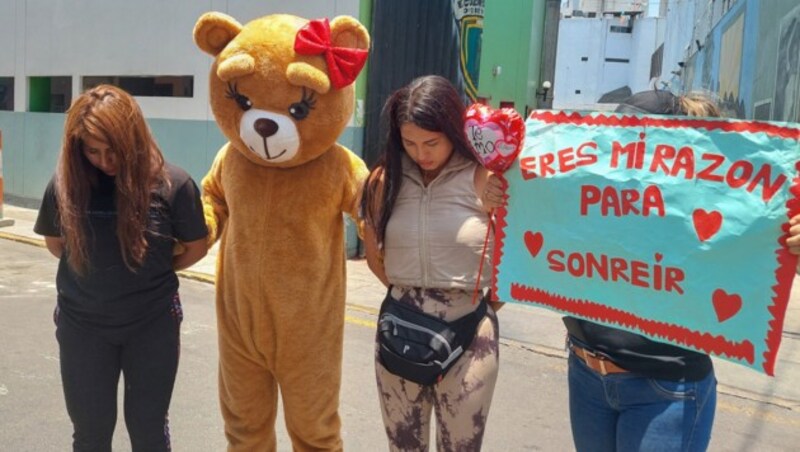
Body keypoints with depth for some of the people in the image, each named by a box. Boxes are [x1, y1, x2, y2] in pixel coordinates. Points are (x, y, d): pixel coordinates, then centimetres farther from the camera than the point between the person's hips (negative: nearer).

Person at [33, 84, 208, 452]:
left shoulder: (171, 184, -15)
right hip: (82, 325, 2)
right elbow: (55, 244, 8)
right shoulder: (65, 184, -9)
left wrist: (152, 272, 5)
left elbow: (195, 249, -2)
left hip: (153, 324, -1)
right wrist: (100, 275, 4)